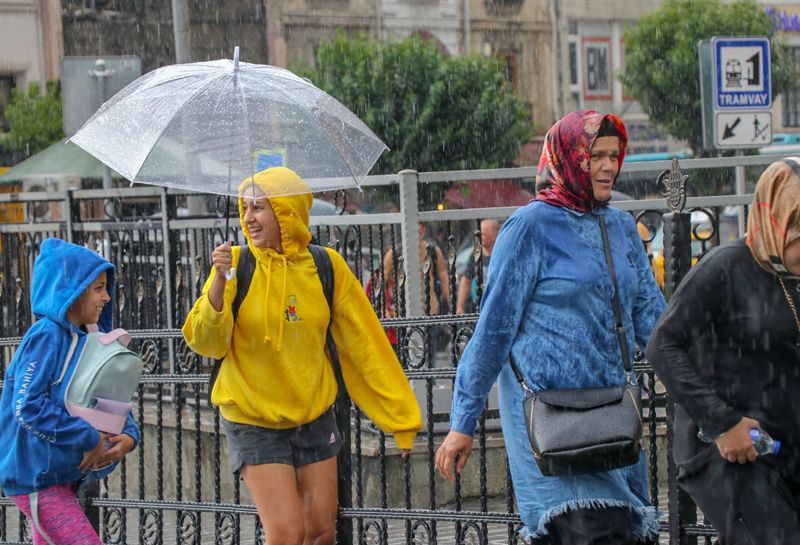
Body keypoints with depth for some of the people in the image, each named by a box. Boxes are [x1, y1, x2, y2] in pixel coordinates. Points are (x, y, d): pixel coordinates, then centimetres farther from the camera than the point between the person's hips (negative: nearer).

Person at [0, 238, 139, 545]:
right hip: (36, 476, -9)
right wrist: (90, 439, -20)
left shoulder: (89, 339, 10)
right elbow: (28, 406, -24)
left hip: (64, 476, 9)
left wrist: (128, 436, -8)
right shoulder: (46, 336, -16)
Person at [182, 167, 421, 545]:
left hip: (314, 418, 3)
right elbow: (206, 343, -15)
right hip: (254, 424, -3)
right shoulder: (237, 264, -9)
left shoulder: (326, 266, -5)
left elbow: (365, 345, 0)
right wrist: (219, 280, -30)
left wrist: (401, 416, 0)